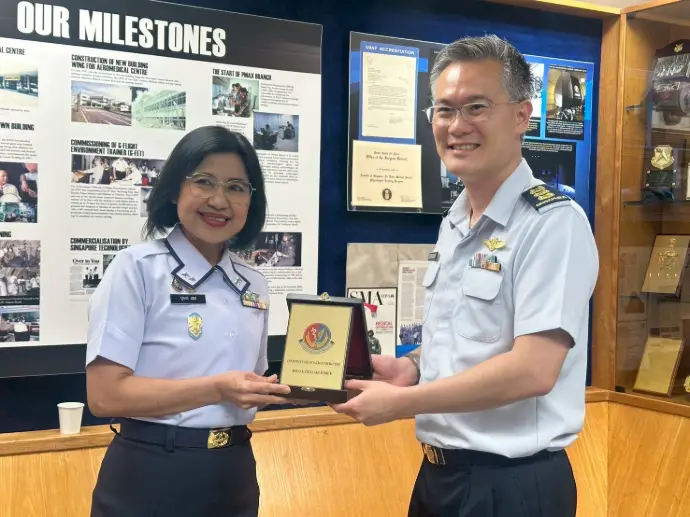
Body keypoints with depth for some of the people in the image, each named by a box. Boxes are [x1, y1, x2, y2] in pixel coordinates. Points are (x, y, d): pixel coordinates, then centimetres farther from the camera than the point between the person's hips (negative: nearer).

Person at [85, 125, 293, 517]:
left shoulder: (254, 285, 8)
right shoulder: (137, 268, -9)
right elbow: (105, 394, -16)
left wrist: (291, 388, -4)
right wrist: (217, 389, -22)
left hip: (234, 476, 6)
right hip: (151, 477, -5)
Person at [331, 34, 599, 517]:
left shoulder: (553, 222, -18)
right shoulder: (453, 225, 8)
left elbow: (533, 369, -25)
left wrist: (401, 401, -19)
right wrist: (412, 366, 0)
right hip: (439, 471, 8)